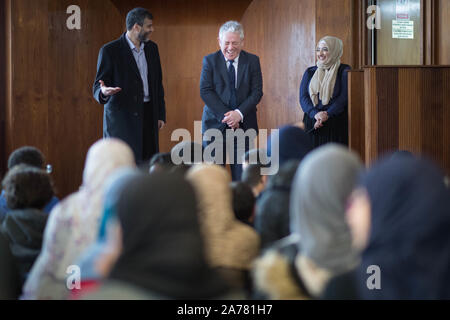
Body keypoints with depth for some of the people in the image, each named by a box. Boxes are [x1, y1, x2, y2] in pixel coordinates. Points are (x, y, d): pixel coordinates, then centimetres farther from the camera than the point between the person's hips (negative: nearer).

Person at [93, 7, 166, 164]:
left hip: (148, 116, 5)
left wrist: (161, 114, 14)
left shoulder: (152, 48, 13)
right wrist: (103, 92, -30)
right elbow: (98, 87, -6)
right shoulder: (110, 51, -6)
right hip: (121, 118, -5)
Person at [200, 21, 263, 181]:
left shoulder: (252, 61, 6)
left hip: (243, 125, 1)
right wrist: (226, 115, -14)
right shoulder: (210, 61, 3)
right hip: (215, 124, -1)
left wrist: (239, 113, -15)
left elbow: (257, 92, 0)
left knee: (242, 175, -1)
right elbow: (205, 91, -5)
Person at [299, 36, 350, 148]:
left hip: (336, 125, -3)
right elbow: (303, 97, 5)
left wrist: (327, 114, -18)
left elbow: (344, 97, -6)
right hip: (312, 123, 3)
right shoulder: (310, 72, 15)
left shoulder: (344, 71, 3)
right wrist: (315, 114, -15)